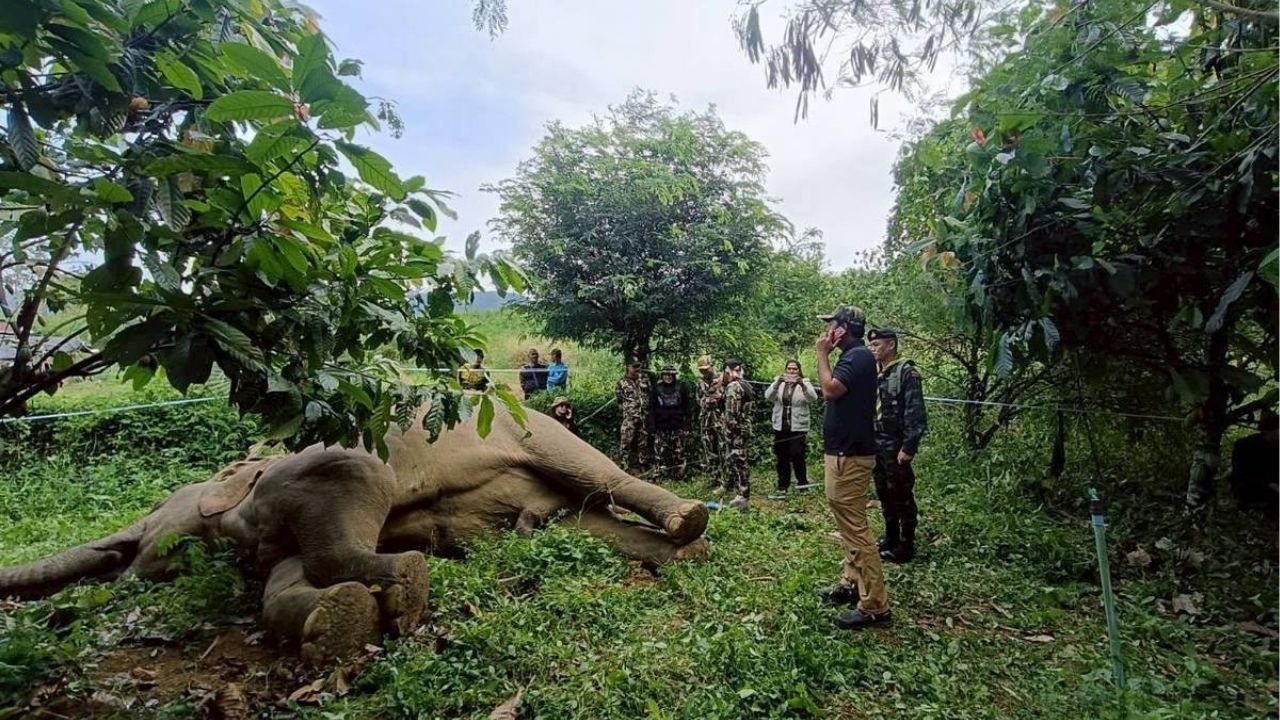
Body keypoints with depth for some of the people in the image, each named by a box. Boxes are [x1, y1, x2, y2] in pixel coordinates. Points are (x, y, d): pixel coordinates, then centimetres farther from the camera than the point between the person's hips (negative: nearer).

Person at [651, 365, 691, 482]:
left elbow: (687, 407, 5)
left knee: (678, 452, 2)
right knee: (661, 452, 0)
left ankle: (679, 475, 12)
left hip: (677, 426, -1)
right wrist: (652, 424, 1)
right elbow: (651, 408, 7)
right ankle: (662, 474, 11)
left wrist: (686, 423, -1)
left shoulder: (681, 387, 3)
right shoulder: (657, 388, 5)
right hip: (661, 426, 1)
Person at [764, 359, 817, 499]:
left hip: (798, 428, -3)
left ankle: (803, 485, 8)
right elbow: (768, 396, -10)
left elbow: (813, 397, -17)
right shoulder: (779, 382, 5)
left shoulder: (804, 383, 0)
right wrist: (777, 383, -29)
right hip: (780, 427, 3)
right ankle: (782, 488, 17)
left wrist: (802, 384, -35)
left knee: (797, 457, -8)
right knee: (781, 459, 8)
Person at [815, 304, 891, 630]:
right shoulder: (853, 356, 16)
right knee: (850, 524, 19)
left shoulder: (858, 356, -16)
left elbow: (830, 390, -24)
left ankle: (874, 606, -2)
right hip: (844, 451, 11)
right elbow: (834, 391, 15)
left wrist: (822, 353, -14)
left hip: (849, 454, -11)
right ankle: (851, 583, 31)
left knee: (855, 528, -8)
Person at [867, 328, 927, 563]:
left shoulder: (907, 372, -12)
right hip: (876, 446, 7)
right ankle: (890, 538, 30)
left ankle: (906, 546, 13)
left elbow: (915, 414, -16)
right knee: (884, 494, 16)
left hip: (895, 447, -7)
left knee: (902, 496, 2)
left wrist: (908, 447, -20)